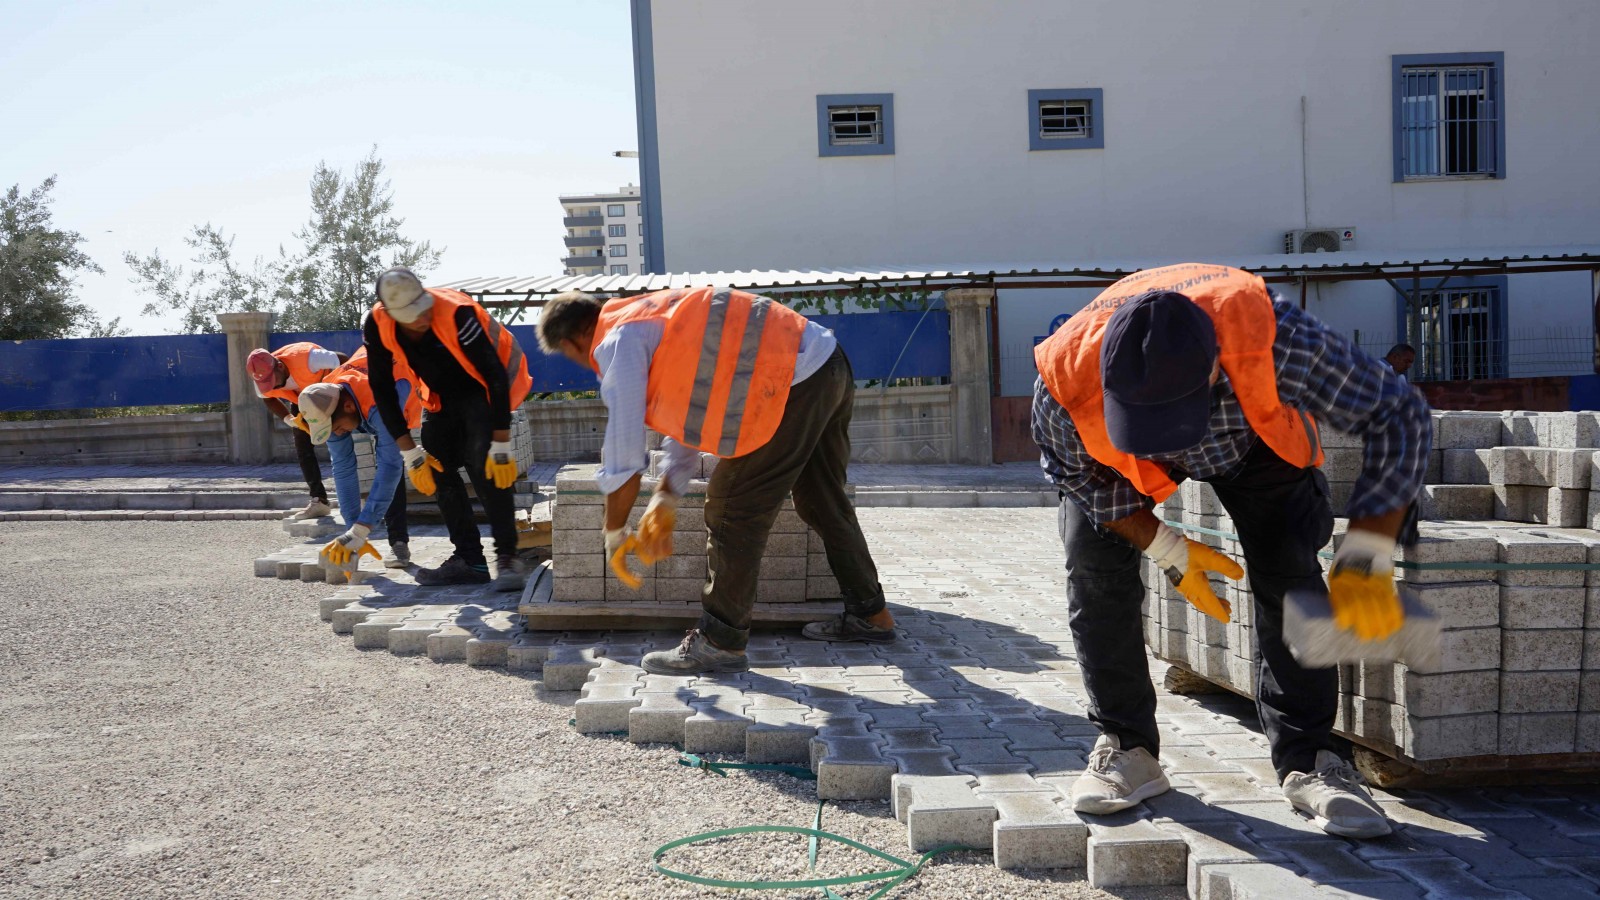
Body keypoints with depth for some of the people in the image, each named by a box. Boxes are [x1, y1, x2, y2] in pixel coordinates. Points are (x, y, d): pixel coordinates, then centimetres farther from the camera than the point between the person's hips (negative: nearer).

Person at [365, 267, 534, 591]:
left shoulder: (456, 313, -35)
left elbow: (496, 376, -31)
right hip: (442, 393, 6)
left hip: (483, 388, -6)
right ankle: (469, 560, 6)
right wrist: (408, 451, -12)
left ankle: (507, 556, -17)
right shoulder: (376, 325, -20)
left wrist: (502, 446, -31)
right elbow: (382, 389, -9)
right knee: (436, 467, -1)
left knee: (485, 464, -23)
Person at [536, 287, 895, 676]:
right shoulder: (652, 316, 22)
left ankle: (721, 643, 8)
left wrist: (614, 534, 8)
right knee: (825, 505, 22)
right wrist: (666, 498, 27)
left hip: (795, 384, -10)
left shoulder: (618, 342, -6)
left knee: (732, 511, -1)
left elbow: (623, 457, -7)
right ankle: (869, 614, 35)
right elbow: (690, 413, 28)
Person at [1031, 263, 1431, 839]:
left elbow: (1399, 416, -34)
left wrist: (1365, 562, -40)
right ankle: (1126, 748, 3)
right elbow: (1075, 472, -16)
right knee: (1094, 570, -12)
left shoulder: (1273, 340, -47)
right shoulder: (1064, 383, -41)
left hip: (1251, 433, 0)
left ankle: (1307, 761, -3)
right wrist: (1165, 549, -19)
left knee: (1287, 568, -15)